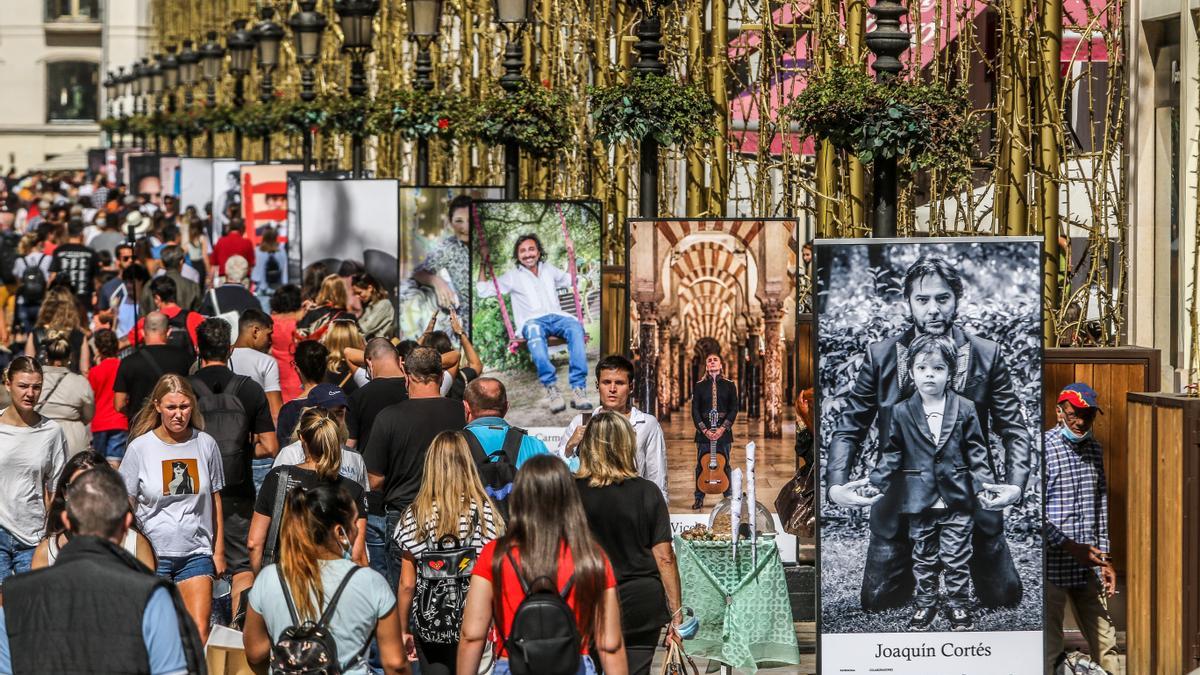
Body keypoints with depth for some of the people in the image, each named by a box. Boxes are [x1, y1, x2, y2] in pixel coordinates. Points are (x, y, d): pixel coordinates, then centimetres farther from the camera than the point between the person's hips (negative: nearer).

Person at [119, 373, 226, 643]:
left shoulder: (206, 444, 4)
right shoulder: (140, 447, -2)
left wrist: (219, 552, 12)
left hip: (196, 552, 1)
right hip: (153, 552, -1)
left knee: (199, 632, -9)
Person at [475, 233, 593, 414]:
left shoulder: (549, 270, 30)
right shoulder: (513, 276, 22)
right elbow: (483, 291, 20)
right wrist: (483, 264, 16)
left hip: (557, 316, 2)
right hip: (532, 320, -2)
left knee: (575, 327, -36)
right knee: (534, 332, -43)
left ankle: (578, 387, -44)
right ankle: (551, 387, -48)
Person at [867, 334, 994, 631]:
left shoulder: (964, 409, -2)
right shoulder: (902, 412, 0)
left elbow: (976, 451, 1)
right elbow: (891, 454, 4)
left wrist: (984, 483, -9)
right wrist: (878, 484, -4)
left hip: (956, 498, -1)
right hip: (920, 502, 1)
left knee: (956, 558, 3)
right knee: (924, 558, 11)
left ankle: (958, 604, 17)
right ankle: (925, 604, 24)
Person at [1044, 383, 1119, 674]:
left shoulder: (1094, 449, 11)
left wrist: (1104, 559, 13)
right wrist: (1070, 547, -20)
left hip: (1088, 568, 6)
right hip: (1052, 568, -6)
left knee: (1105, 644, 8)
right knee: (1049, 649, -3)